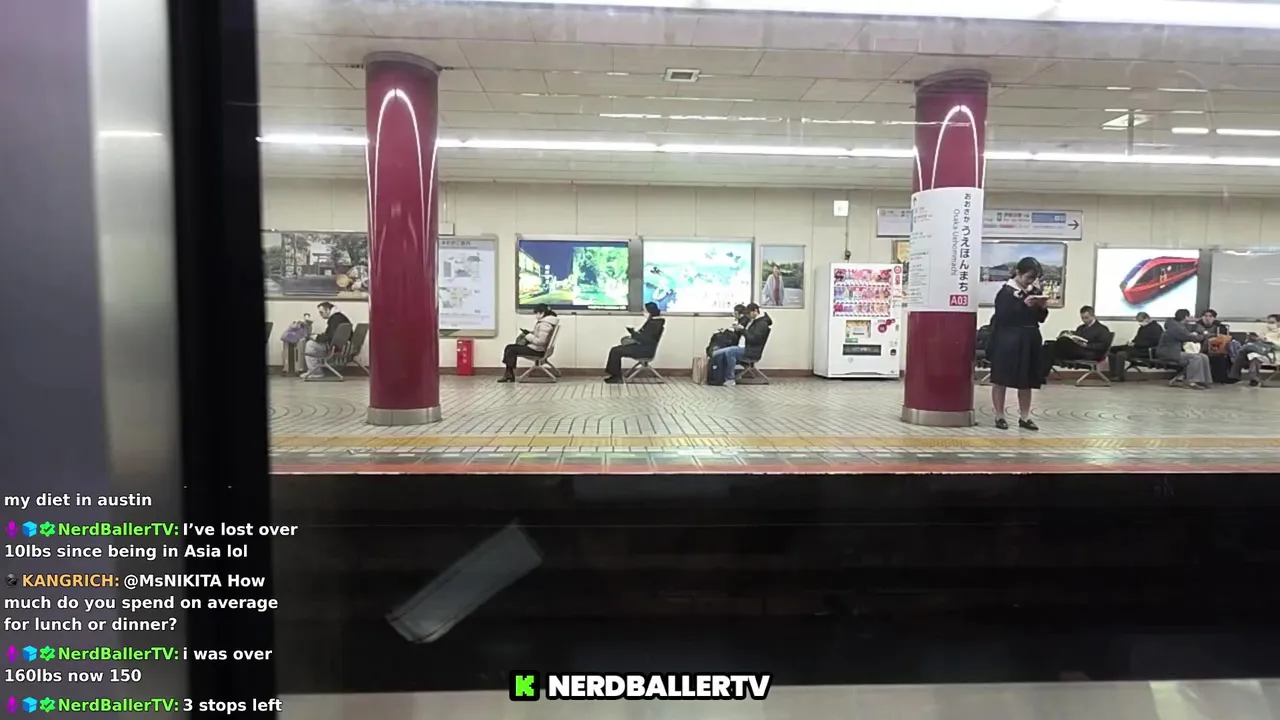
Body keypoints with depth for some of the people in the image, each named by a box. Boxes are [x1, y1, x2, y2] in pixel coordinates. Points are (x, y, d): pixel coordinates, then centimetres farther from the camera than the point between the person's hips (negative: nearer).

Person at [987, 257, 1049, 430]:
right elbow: (1002, 317, -18)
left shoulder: (1036, 292, 9)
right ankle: (999, 416, 10)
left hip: (1029, 341, 6)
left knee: (1027, 381, 9)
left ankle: (1024, 417, 17)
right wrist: (1024, 305, -21)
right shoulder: (1006, 292, -9)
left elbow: (1041, 318, 14)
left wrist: (1042, 307, -6)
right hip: (1007, 342, -6)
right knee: (1001, 380, 0)